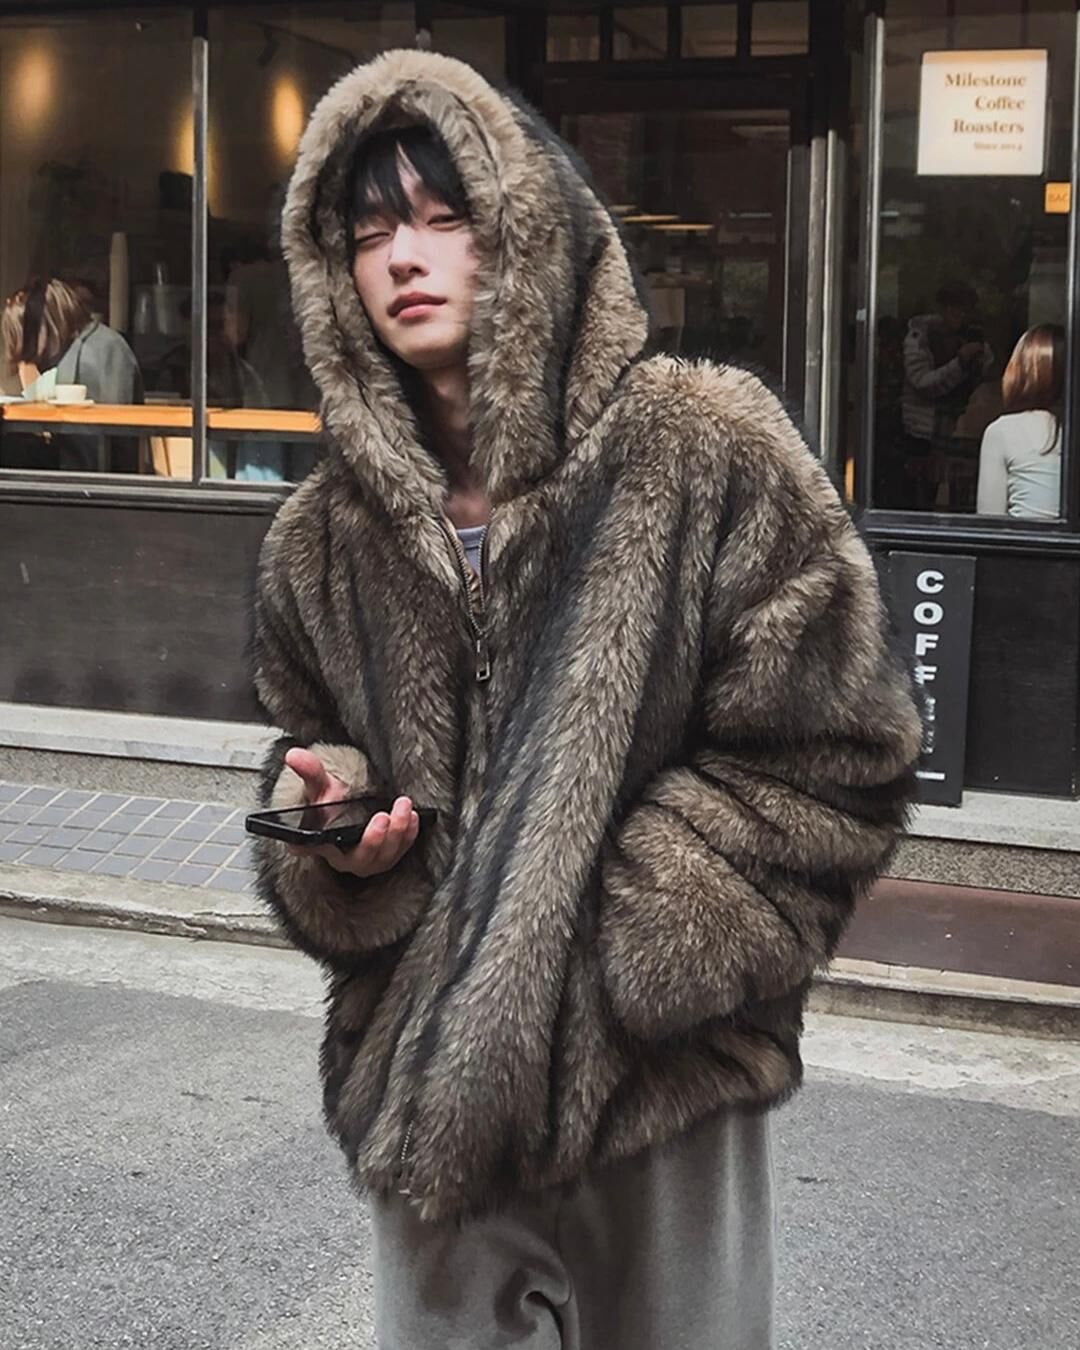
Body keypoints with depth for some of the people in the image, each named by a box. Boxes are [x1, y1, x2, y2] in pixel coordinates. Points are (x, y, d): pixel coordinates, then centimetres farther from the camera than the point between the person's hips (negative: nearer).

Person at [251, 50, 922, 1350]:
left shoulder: (704, 450, -10)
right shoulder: (328, 531, 4)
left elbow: (833, 754, -10)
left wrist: (618, 938, -14)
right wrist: (326, 812, -6)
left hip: (661, 1066, -3)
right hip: (425, 1077, 4)